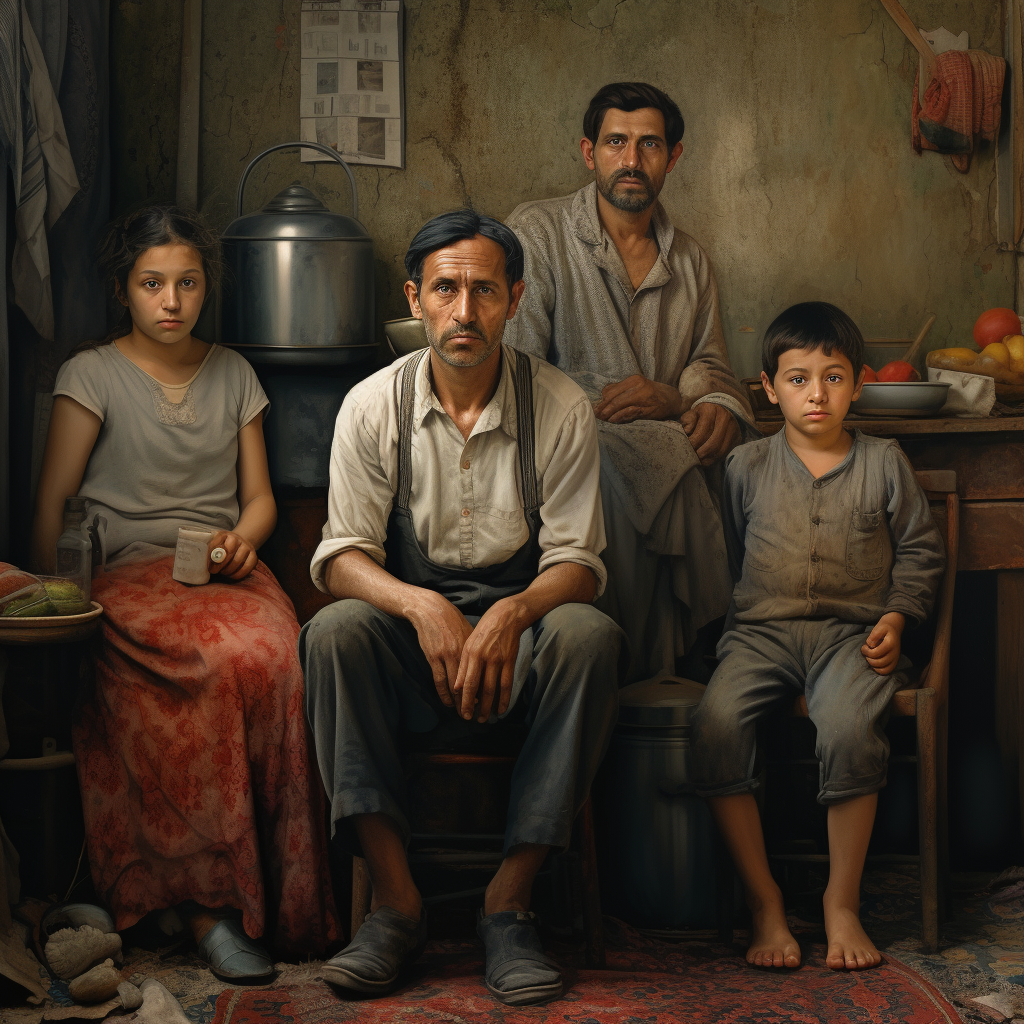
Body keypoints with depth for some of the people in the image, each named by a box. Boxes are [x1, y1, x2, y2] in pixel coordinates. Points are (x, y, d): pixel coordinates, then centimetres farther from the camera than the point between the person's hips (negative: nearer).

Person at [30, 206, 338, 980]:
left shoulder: (233, 374, 19)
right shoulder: (93, 375, 7)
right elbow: (53, 502, 2)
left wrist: (243, 538, -3)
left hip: (225, 566, 3)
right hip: (130, 571, -3)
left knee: (273, 656, -34)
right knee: (222, 661, -37)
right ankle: (212, 902, -30)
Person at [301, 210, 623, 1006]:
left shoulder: (561, 408, -3)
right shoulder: (374, 406, -1)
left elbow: (578, 562, -6)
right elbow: (342, 556, -5)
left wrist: (509, 617, -28)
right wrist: (422, 608, -26)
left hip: (517, 640, 0)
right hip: (409, 641, 1)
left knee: (590, 636, -33)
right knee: (336, 632, -31)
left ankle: (510, 903, -26)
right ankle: (396, 901, -27)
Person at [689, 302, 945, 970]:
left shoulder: (883, 463, 10)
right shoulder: (747, 467, 12)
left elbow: (920, 550, 16)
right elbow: (722, 556, 21)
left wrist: (895, 617, 2)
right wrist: (716, 619, 9)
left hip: (852, 633, -1)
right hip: (761, 630, 1)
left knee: (849, 726, -34)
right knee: (716, 721, -30)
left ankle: (843, 902, -16)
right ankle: (763, 900, -17)